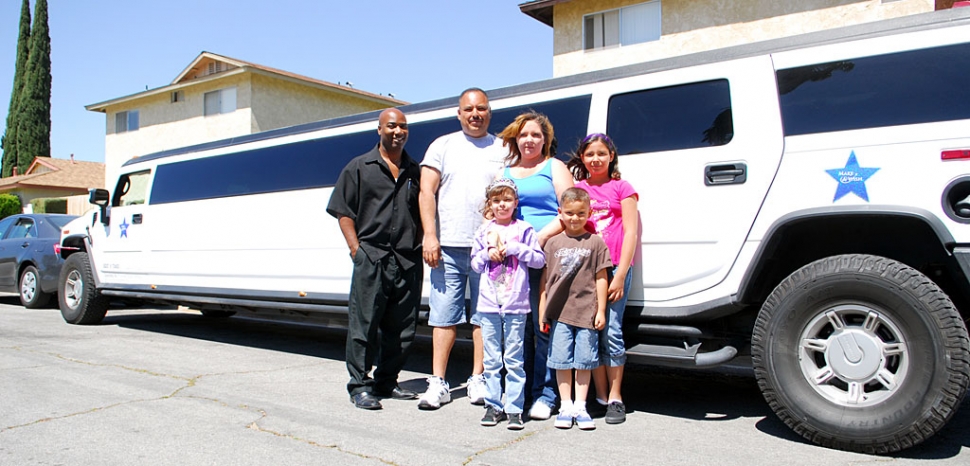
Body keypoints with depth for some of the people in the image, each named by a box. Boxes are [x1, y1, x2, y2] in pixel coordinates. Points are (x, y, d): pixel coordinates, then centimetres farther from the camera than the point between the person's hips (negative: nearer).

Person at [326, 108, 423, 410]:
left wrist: (420, 248, 6)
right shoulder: (359, 168, 6)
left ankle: (386, 382, 22)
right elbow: (343, 212, 3)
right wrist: (356, 248, -7)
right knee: (363, 326, -2)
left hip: (409, 262, 4)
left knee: (402, 329, 8)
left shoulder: (415, 172, 16)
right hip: (371, 258, -4)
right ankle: (360, 386, 8)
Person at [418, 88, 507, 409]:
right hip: (449, 246, 0)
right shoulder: (443, 146, 12)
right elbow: (427, 192, 5)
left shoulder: (503, 150, 11)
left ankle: (478, 380, 14)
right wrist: (430, 236, -6)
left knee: (484, 316, 4)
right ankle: (438, 383, 8)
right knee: (445, 314, 1)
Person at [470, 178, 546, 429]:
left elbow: (540, 259, -1)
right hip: (488, 304, 3)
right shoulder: (484, 232, 11)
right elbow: (475, 264, 14)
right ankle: (493, 405, 15)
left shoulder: (524, 230, 4)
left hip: (516, 304, -3)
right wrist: (488, 253, -5)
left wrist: (514, 248, -10)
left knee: (514, 359, -1)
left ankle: (514, 408, 5)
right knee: (492, 359, 7)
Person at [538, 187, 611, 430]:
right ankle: (566, 406, 16)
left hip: (586, 312, -1)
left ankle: (580, 407, 16)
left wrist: (601, 310, 0)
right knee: (562, 361, 5)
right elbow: (545, 279, 8)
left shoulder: (595, 242, 2)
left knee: (584, 361, 6)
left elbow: (601, 278, 3)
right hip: (560, 312, 1)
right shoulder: (553, 243, 7)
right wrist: (542, 311, 5)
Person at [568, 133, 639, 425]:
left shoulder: (621, 188, 5)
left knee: (611, 332, -5)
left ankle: (615, 398, 7)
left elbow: (630, 233, -1)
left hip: (615, 268, -3)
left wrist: (620, 274, -8)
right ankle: (600, 397, 13)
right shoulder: (577, 189, 14)